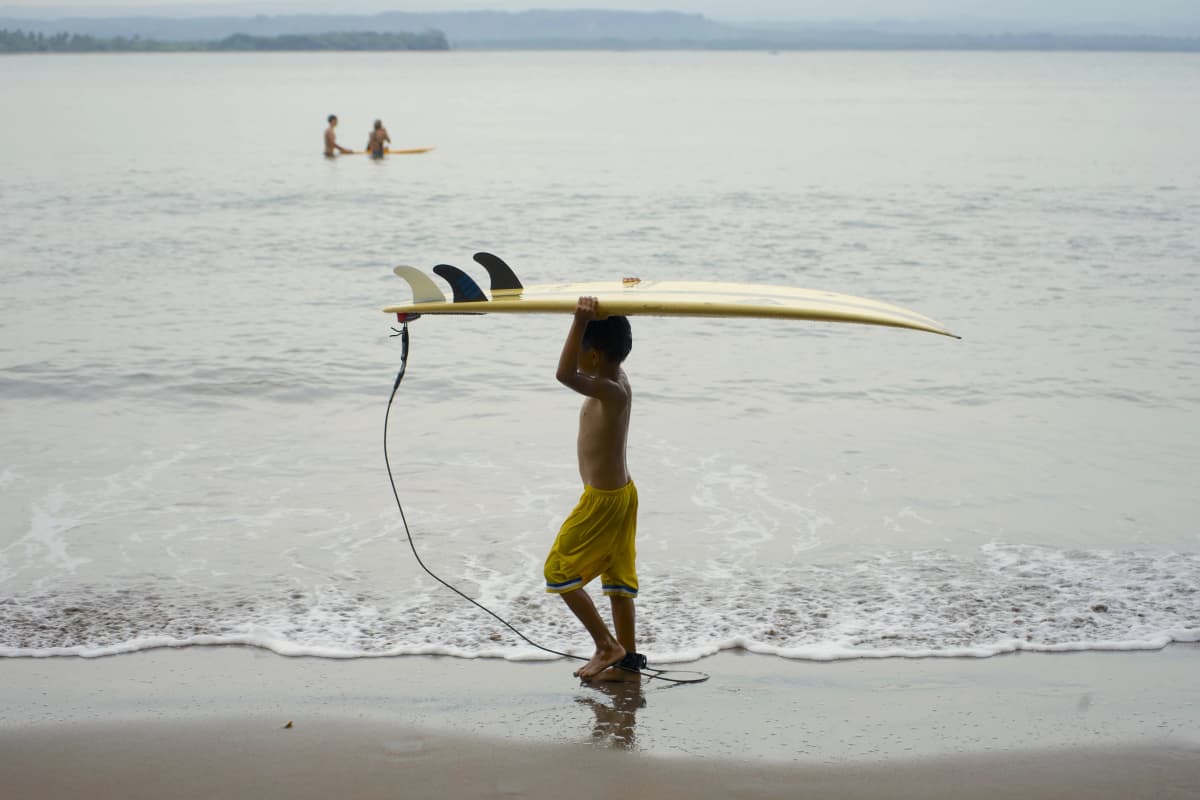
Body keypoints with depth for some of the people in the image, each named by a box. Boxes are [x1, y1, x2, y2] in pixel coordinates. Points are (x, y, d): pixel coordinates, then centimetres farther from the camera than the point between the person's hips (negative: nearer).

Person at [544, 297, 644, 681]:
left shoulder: (610, 391, -27)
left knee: (559, 572, 4)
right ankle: (627, 661, 19)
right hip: (621, 492, 10)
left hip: (602, 501, -10)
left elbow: (565, 375, -44)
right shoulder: (618, 379, 0)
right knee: (618, 577, 14)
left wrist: (580, 321, -51)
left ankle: (607, 645, 6)